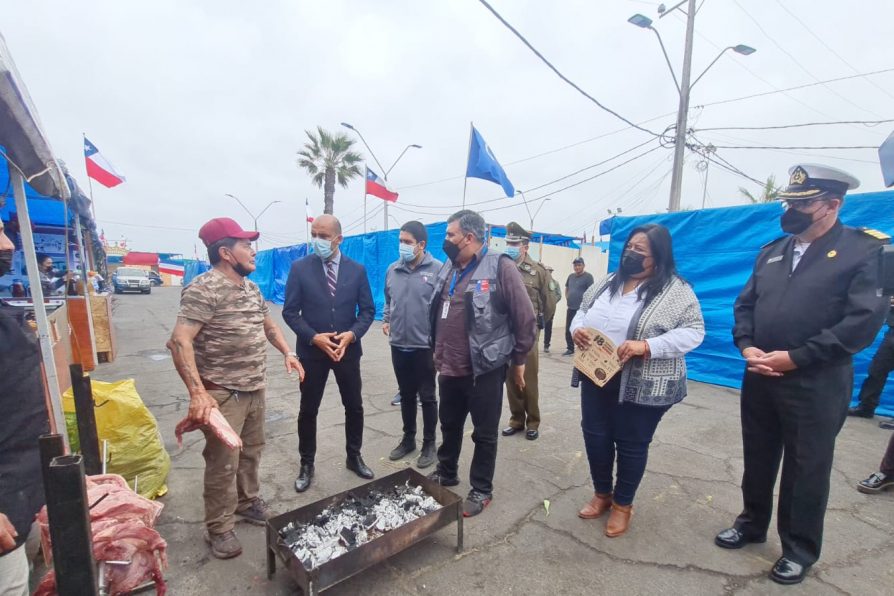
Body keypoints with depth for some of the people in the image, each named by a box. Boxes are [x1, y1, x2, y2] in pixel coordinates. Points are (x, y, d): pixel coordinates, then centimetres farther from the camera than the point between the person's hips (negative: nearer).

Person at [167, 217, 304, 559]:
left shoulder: (251, 287, 8)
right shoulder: (204, 289, -19)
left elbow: (267, 324, 21)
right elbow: (179, 341, -26)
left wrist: (287, 352, 8)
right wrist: (198, 392, -33)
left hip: (254, 389, 8)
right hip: (222, 393, -8)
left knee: (251, 451, 21)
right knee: (223, 463, 4)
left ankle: (248, 502, 41)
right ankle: (218, 529, 24)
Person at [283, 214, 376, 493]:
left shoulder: (357, 269, -2)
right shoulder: (300, 268, -5)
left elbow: (368, 310, 0)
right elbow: (290, 311, -5)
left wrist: (352, 334, -16)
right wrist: (314, 337, -17)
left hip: (348, 349, 2)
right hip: (312, 350, -1)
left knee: (354, 407, 13)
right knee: (308, 410, 11)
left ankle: (354, 457, 34)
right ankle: (306, 464, 30)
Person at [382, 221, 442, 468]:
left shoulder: (437, 269, -10)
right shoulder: (392, 270, 5)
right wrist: (386, 320, 4)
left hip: (425, 346, -4)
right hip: (398, 345, 5)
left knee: (427, 397, 9)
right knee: (406, 395, 18)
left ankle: (429, 444, 27)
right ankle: (408, 439, 36)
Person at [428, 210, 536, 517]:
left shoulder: (500, 267, -14)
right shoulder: (447, 269, 8)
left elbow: (524, 317, -11)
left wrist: (518, 359, -5)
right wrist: (438, 353, 19)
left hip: (484, 371, -6)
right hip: (449, 369, 7)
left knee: (484, 434, 11)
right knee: (449, 426, 23)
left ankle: (481, 490, 31)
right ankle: (446, 472, 45)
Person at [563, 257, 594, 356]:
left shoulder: (588, 277, -7)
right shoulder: (571, 276, 14)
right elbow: (566, 288, 27)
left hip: (582, 309, -7)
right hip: (571, 308, 7)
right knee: (568, 330, 11)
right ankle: (570, 349, 23)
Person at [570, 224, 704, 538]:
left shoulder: (676, 290, -9)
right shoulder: (609, 281, 8)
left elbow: (693, 332, -15)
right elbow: (583, 309, 14)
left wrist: (646, 346, -27)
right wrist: (577, 328, -9)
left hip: (642, 385, -5)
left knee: (631, 444, 10)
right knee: (595, 435, 14)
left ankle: (623, 504, 32)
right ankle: (602, 494, 36)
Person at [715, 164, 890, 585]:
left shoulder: (865, 250, -7)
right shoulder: (772, 251, 9)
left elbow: (864, 320, -15)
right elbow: (745, 304, 9)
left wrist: (795, 357, -18)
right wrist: (747, 346, -7)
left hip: (815, 385, -5)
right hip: (759, 379, 5)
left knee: (806, 469, 11)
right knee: (757, 459, 18)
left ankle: (800, 549, 32)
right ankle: (752, 523, 39)